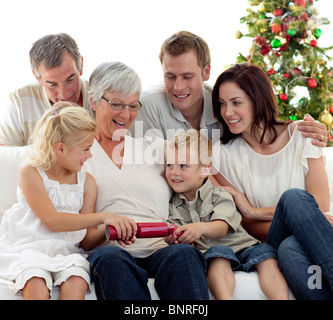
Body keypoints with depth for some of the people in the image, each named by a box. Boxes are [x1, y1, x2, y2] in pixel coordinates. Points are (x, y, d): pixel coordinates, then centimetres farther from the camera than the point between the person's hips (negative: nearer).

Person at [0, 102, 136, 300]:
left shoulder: (87, 182, 10)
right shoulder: (31, 174, -4)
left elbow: (86, 239, 8)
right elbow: (51, 221, -16)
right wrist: (103, 218, -21)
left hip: (67, 251, 3)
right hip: (29, 249, -3)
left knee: (77, 282, -30)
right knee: (36, 283, -35)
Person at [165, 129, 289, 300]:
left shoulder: (219, 195, 5)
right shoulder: (172, 204, 13)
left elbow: (222, 228, -14)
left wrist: (201, 227, -37)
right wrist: (173, 240, -22)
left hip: (240, 246, 1)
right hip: (208, 251, -1)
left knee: (266, 255, -27)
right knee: (218, 254, -35)